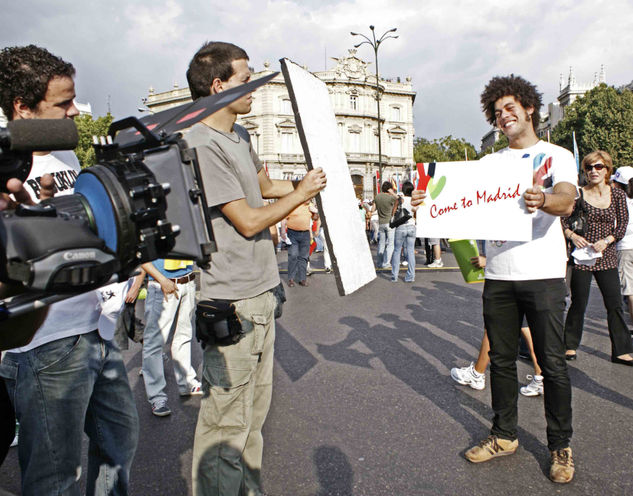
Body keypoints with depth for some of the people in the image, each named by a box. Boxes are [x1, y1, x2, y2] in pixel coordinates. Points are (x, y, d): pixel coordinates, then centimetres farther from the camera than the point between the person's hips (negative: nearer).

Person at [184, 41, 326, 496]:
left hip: (260, 293, 10)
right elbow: (249, 221, -17)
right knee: (227, 420, 2)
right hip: (231, 303, -10)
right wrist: (301, 194, -5)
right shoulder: (202, 145, -17)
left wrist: (306, 183, 15)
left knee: (254, 410, 21)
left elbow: (263, 184, 28)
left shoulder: (239, 135, 12)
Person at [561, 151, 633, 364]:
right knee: (578, 304, 4)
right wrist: (572, 235, -15)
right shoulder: (579, 194, -3)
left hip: (606, 257, 2)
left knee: (615, 304, 1)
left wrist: (607, 240, -14)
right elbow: (563, 219, 3)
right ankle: (571, 346, 19)